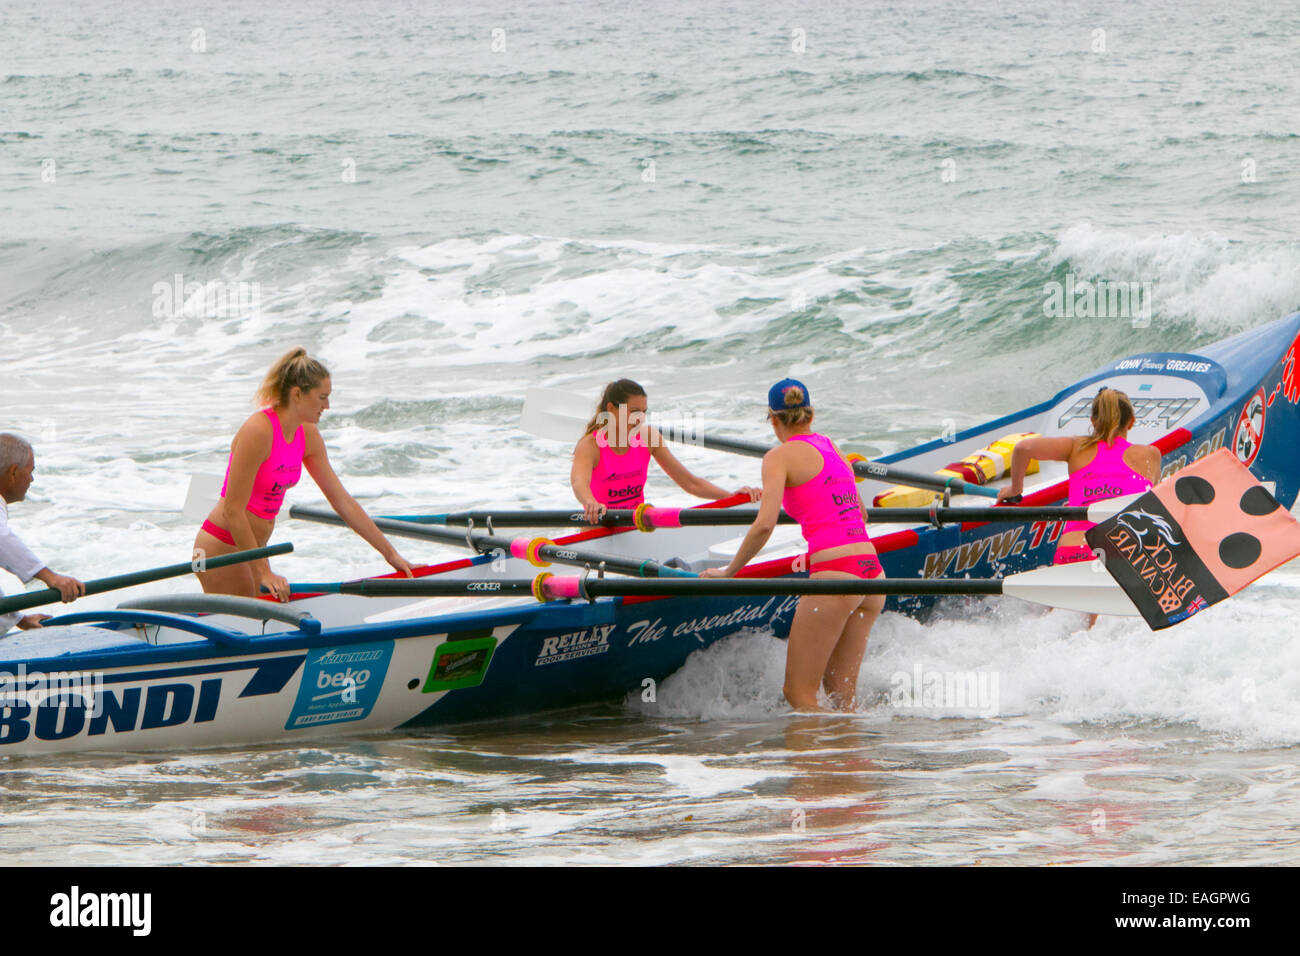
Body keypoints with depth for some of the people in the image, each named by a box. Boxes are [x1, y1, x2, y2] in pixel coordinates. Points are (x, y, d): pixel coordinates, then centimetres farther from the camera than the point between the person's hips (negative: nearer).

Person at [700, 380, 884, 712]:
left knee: (799, 694, -1)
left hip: (834, 574, -7)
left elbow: (765, 524, -12)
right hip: (873, 572, 7)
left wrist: (728, 571, 0)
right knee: (840, 694, 13)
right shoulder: (832, 446, 21)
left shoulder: (781, 456, 0)